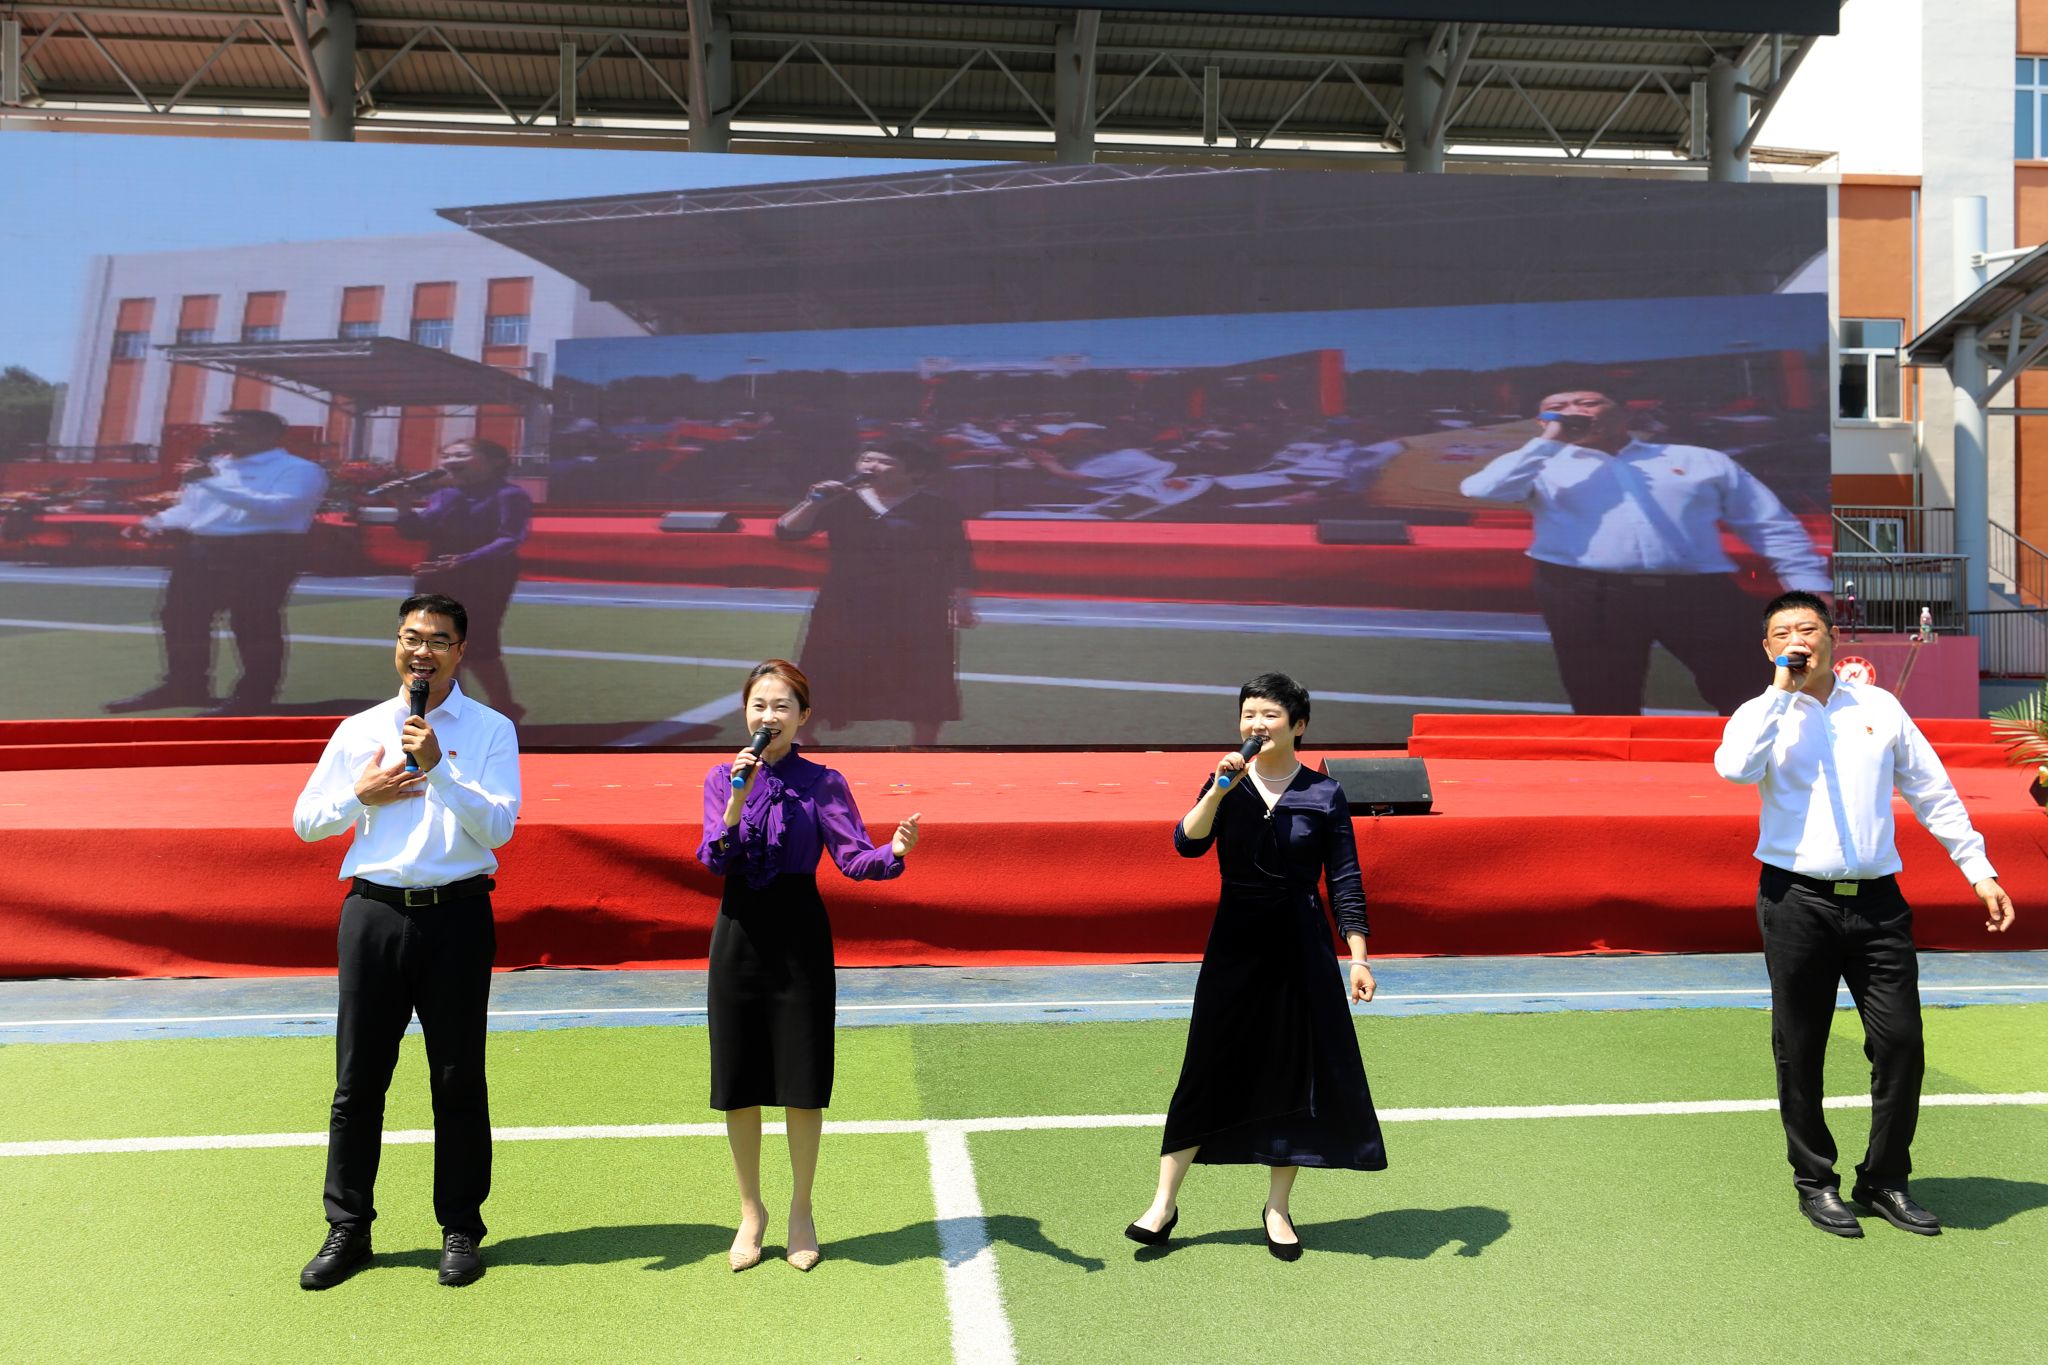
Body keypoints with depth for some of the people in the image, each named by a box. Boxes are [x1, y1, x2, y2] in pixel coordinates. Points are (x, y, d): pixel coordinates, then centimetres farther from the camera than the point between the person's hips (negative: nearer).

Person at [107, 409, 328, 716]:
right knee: (181, 619, 13)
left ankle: (252, 697, 6)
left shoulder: (299, 470, -8)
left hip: (261, 555, -8)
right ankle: (184, 686, 28)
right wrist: (155, 524, 5)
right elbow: (187, 508, 27)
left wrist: (212, 482, -24)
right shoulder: (212, 466, 18)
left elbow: (278, 508, -24)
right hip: (199, 551, 8)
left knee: (254, 626, -4)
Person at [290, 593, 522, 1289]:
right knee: (358, 1078, 7)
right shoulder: (358, 731, 10)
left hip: (457, 916, -2)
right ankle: (348, 1230, 21)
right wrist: (359, 795, -4)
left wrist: (439, 768, -18)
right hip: (374, 912, 2)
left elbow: (498, 825, -9)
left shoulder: (490, 730, 2)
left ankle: (461, 1230, 19)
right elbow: (305, 821, 14)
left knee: (459, 1079, 6)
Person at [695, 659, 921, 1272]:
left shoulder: (822, 783, -3)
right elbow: (711, 859, -8)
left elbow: (854, 857, -10)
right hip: (740, 931, 2)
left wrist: (893, 853, -31)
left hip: (799, 934, -2)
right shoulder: (723, 779, 3)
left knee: (802, 1081, 5)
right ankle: (751, 1211, 28)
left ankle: (801, 1211, 25)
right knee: (739, 1083, 9)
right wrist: (737, 804, -23)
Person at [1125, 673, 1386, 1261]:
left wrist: (1358, 958, -4)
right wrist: (1219, 790, -24)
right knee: (1208, 1068, 3)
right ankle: (1164, 1202, 13)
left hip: (1301, 947, 0)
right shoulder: (1227, 785, 2)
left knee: (1296, 1070, 5)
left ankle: (1276, 1207, 22)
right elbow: (1187, 844, -13)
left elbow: (1344, 882, 0)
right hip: (1235, 944, 0)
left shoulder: (1324, 795, -1)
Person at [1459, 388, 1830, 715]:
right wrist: (1549, 440, -4)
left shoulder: (1702, 460, 17)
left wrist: (1809, 586, 5)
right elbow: (1481, 490, -8)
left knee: (1751, 699, -1)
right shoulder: (1543, 466, 12)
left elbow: (1772, 526, 16)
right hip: (1587, 596, -1)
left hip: (1699, 593, 1)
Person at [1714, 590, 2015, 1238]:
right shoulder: (1763, 714, 3)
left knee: (1901, 1045, 1)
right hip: (1796, 900, -2)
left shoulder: (1879, 706, 11)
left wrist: (1979, 871, 11)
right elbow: (1735, 768, -20)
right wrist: (1781, 691, -13)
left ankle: (1884, 1180, 18)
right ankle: (1815, 1181, 19)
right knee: (1799, 1054, 4)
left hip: (1878, 903, 2)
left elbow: (1933, 792, 15)